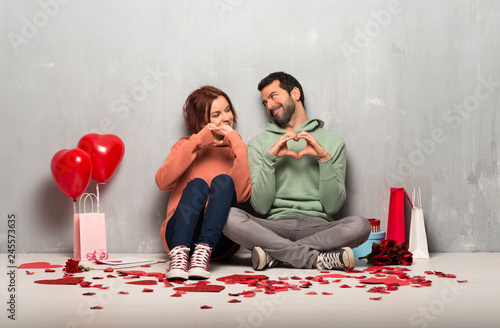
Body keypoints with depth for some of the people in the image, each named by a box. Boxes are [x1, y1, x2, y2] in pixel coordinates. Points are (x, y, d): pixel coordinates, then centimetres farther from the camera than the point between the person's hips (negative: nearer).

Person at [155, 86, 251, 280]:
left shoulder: (235, 149, 17)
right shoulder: (186, 145, 20)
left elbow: (242, 195, -5)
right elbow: (162, 182, -3)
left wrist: (237, 146, -6)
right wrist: (196, 142, -6)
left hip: (219, 240, 0)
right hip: (179, 234, 0)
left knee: (223, 180, -22)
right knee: (198, 184, -25)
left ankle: (203, 251, -40)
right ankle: (180, 253, -46)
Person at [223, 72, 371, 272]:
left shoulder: (333, 143, 15)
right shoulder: (258, 144, 16)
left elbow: (332, 206, 4)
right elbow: (260, 207, 3)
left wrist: (324, 158, -6)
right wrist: (269, 158, -7)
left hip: (317, 226, 0)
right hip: (275, 225, 0)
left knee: (360, 225, -31)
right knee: (229, 217, -30)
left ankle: (275, 253, -23)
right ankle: (318, 259, -28)